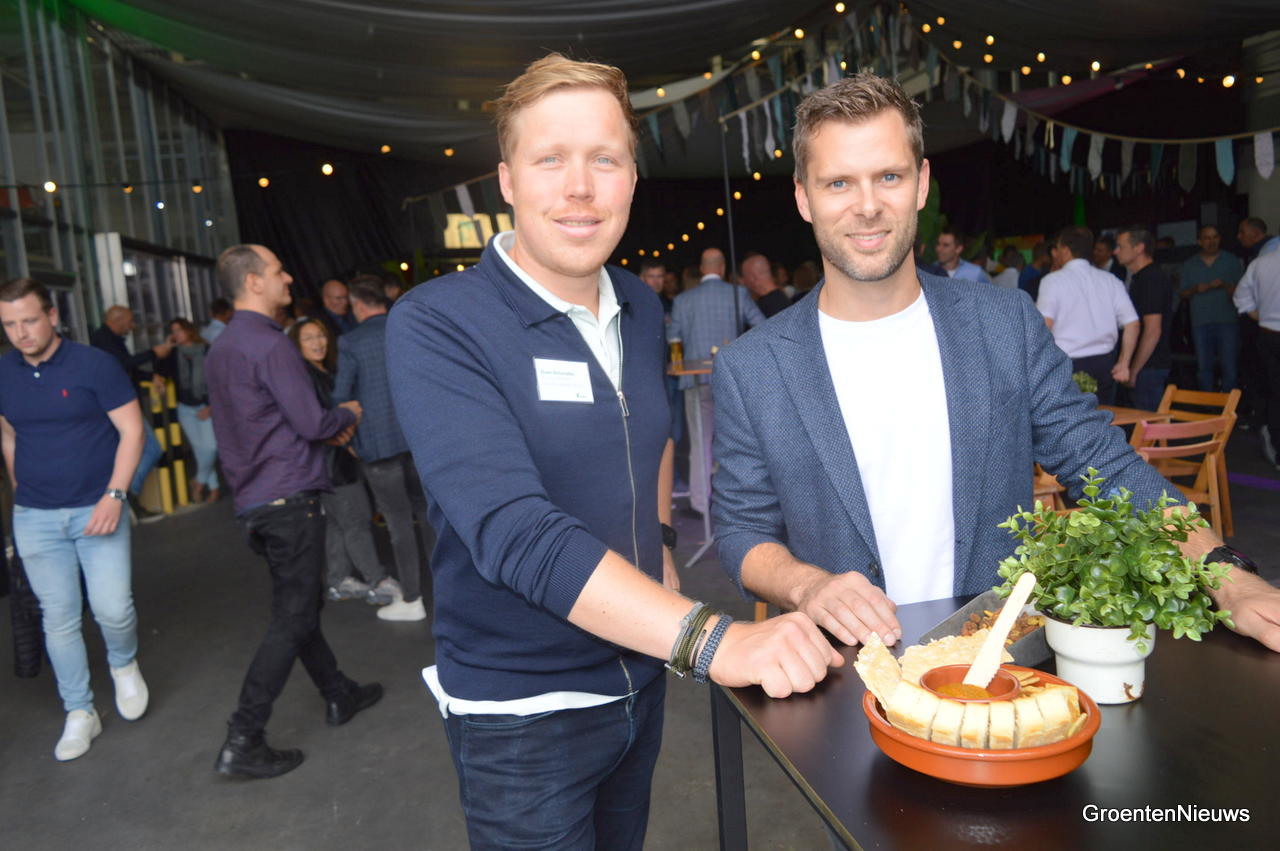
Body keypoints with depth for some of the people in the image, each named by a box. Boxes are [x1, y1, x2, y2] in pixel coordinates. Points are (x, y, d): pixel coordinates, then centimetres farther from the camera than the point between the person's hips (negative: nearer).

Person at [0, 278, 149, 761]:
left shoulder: (93, 365, -9)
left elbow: (132, 430, -9)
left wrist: (114, 495, -16)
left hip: (97, 508, -3)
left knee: (113, 608, -7)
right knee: (58, 618, 7)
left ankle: (124, 665, 26)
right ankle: (80, 713, 20)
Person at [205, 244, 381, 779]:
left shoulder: (221, 349, 13)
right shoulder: (270, 345, -17)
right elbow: (311, 423, -18)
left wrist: (327, 427, 16)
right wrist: (347, 415, 2)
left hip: (253, 501, 10)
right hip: (289, 498, -10)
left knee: (301, 605, 19)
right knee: (291, 620, -2)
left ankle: (338, 695, 35)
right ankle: (241, 743, 2)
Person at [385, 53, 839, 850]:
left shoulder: (642, 308, -1)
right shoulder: (437, 326, -21)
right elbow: (513, 532, -33)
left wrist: (657, 542, 8)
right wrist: (712, 638, -40)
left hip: (640, 678, 6)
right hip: (523, 707, -5)